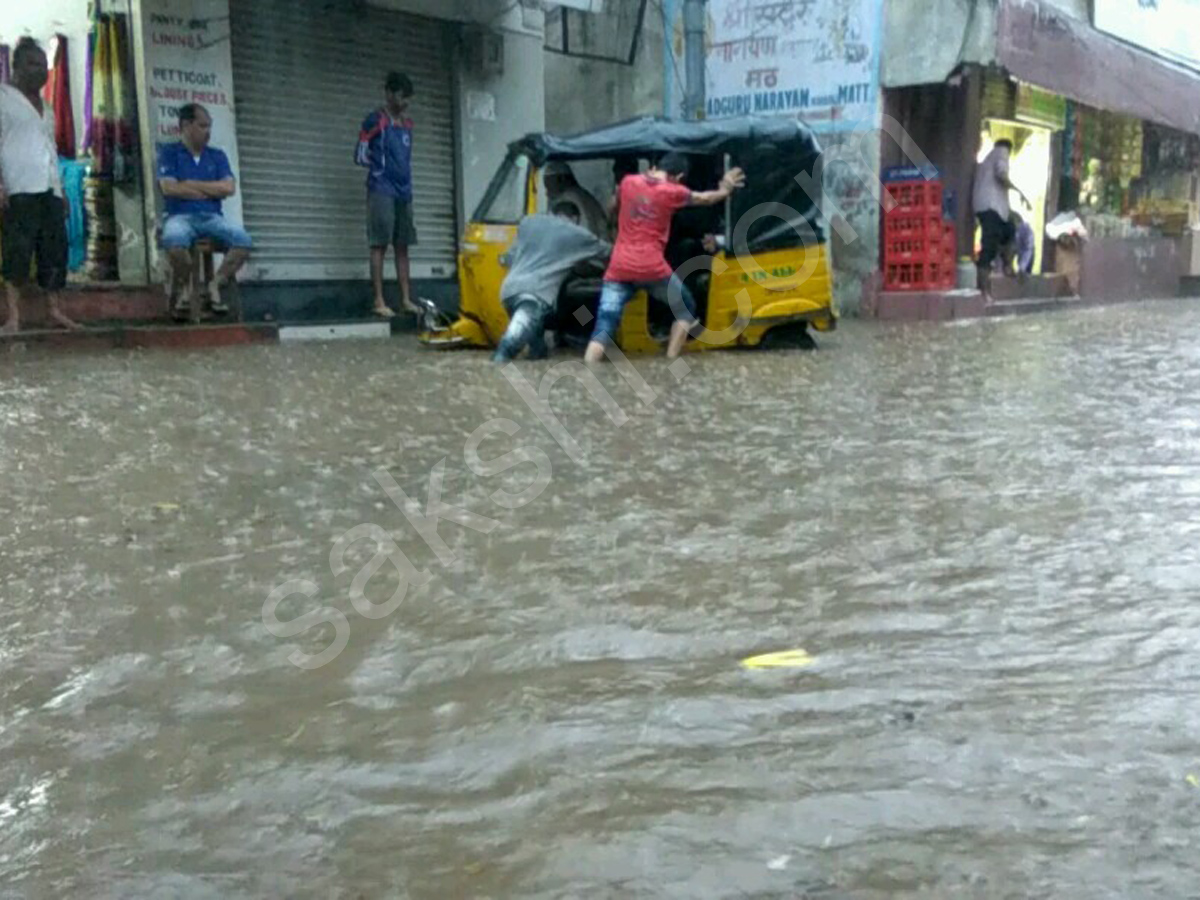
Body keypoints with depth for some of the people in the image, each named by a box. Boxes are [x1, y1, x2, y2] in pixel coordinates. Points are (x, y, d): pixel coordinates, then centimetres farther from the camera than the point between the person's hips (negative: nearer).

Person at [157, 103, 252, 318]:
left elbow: (229, 188, 4)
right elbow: (169, 188, -6)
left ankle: (216, 286, -13)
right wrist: (212, 190, 0)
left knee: (243, 241, -28)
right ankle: (184, 288, -11)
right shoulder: (169, 153, 9)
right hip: (181, 217, -3)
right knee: (174, 240, -39)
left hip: (212, 217, 3)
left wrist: (192, 184, -1)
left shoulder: (217, 156, 19)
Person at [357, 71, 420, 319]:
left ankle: (406, 299, 8)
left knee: (402, 247, 6)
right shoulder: (376, 121, -4)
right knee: (380, 245, -7)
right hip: (382, 192, -6)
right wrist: (381, 169, 7)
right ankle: (379, 301, -8)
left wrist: (406, 181, 10)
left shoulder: (407, 124, 16)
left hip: (404, 192, 7)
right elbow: (360, 156, -2)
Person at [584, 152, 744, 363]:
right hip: (652, 268, -3)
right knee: (686, 309, 19)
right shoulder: (673, 191, 0)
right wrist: (724, 190, 40)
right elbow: (705, 199, 19)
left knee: (604, 326, -1)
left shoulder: (628, 182, 8)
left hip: (619, 268, 3)